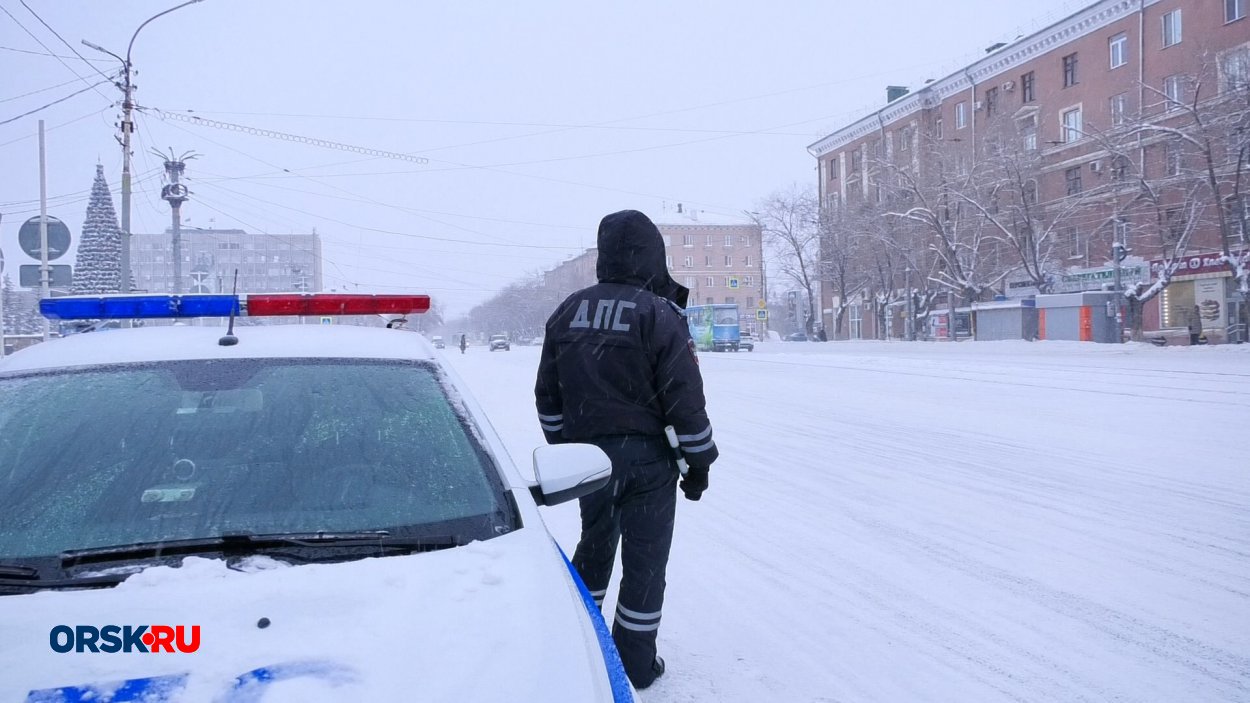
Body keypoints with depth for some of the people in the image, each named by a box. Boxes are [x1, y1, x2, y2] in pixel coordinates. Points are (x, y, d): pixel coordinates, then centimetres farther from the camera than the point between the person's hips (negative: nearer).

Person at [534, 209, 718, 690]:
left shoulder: (567, 312, 3)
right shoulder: (659, 315, -14)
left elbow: (548, 397, 9)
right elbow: (685, 401, -15)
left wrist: (564, 446, 20)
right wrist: (699, 462, -4)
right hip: (647, 459, -5)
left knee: (594, 546, 23)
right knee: (644, 561, 8)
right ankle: (635, 663, 16)